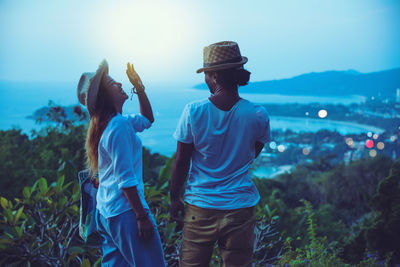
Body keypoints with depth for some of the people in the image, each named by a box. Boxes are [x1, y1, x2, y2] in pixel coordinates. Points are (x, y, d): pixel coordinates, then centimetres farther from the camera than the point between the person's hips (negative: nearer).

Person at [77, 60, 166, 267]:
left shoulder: (109, 123, 11)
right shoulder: (119, 126, -18)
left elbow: (147, 120, 27)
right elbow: (125, 179, -21)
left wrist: (140, 88, 15)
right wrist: (142, 216, -17)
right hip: (125, 210, -10)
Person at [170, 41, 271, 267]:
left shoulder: (194, 111, -11)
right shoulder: (258, 115, -9)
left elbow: (181, 161, -5)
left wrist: (175, 199, 9)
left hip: (200, 209, -1)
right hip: (240, 209, 1)